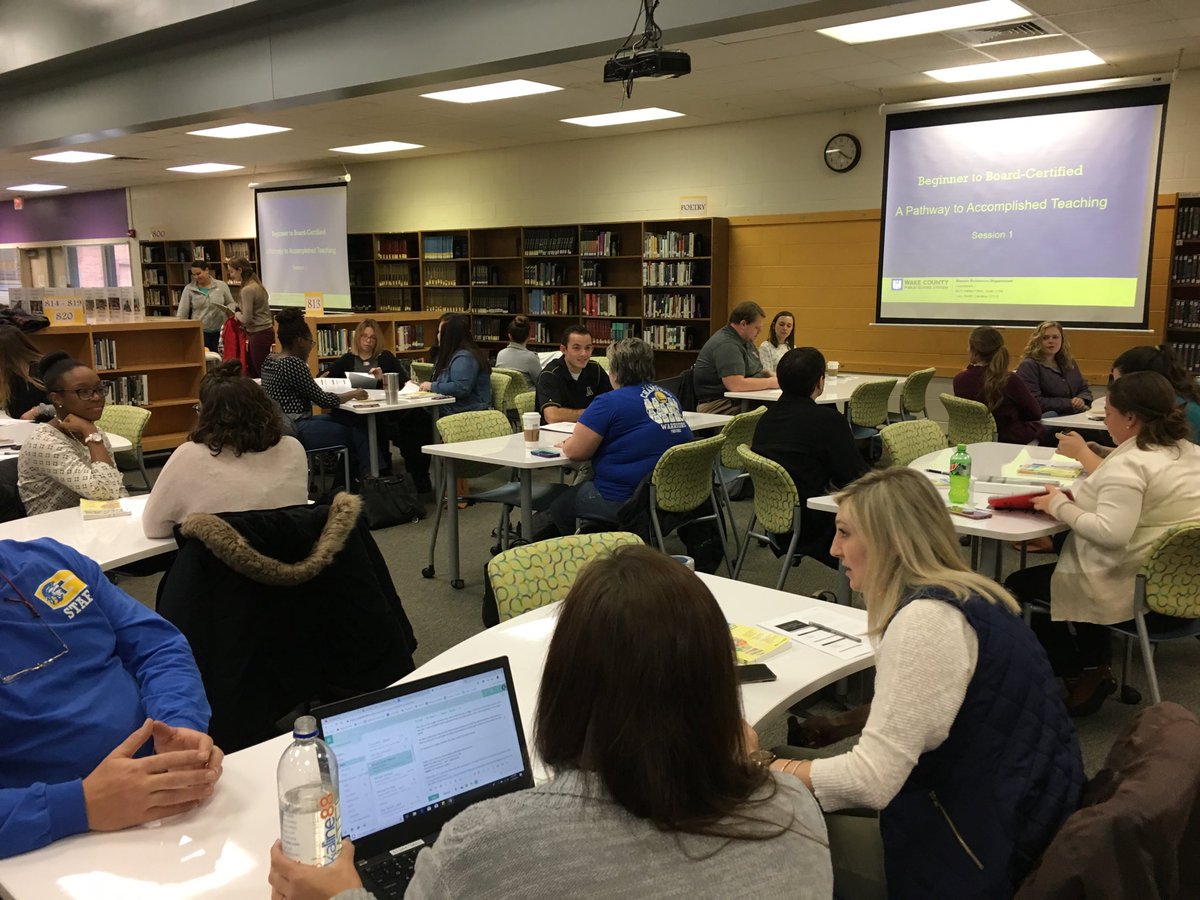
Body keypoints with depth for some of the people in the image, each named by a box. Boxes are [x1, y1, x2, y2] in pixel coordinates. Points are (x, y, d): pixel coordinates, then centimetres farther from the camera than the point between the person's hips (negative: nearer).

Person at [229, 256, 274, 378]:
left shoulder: (247, 290, -18)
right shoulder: (256, 285, 10)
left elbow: (247, 319, -19)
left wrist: (237, 315, 0)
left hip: (259, 335, -10)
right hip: (265, 331, 10)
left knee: (262, 373, -2)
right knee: (251, 371, 16)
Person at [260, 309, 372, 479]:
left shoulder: (269, 361, 11)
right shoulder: (293, 364, -18)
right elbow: (322, 400, -13)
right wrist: (353, 394, 0)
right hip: (295, 430, -10)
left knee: (347, 419, 14)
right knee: (356, 431, 0)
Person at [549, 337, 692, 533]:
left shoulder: (609, 402, -14)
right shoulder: (670, 398, 8)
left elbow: (574, 451, -13)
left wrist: (567, 443, 10)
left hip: (627, 500, -8)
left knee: (559, 505, 14)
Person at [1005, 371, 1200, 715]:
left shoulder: (1130, 463, -23)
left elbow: (1110, 533, -34)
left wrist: (1060, 505, -21)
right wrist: (1085, 455, 19)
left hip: (1134, 587, -10)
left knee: (1019, 585, 7)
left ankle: (1082, 674, 13)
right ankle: (1096, 665, 28)